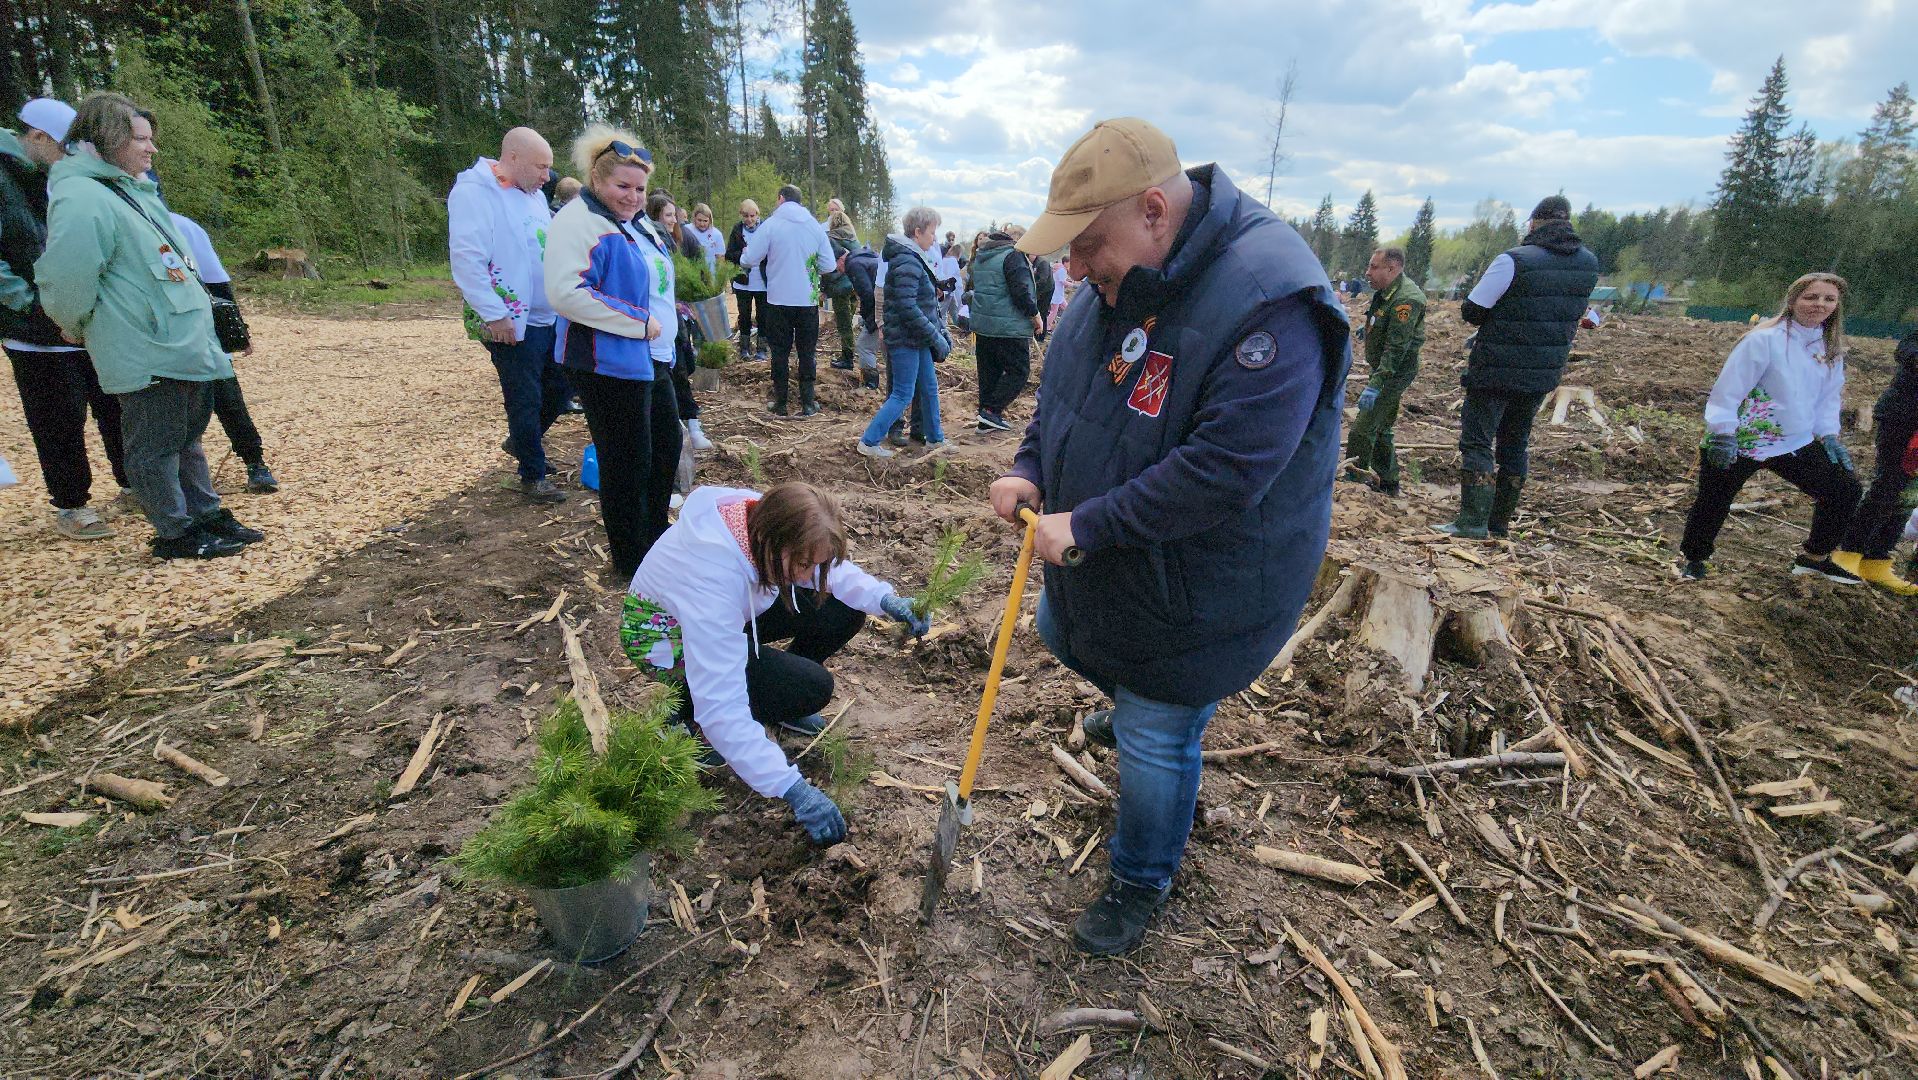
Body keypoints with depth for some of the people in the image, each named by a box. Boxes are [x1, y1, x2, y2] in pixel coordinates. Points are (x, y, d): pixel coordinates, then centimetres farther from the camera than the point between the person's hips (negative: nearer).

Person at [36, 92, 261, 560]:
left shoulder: (132, 190, 15)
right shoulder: (80, 199, -16)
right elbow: (68, 278, -20)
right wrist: (79, 330, -5)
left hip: (185, 343, 10)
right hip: (147, 354, -10)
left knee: (187, 435, 17)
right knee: (157, 446, 2)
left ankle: (207, 516, 28)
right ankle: (176, 533, 11)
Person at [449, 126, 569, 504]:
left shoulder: (534, 195, 13)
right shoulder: (473, 192, -13)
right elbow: (466, 259, -19)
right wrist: (494, 314, -21)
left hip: (550, 317, 8)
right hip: (513, 323, -8)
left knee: (563, 385, 16)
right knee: (525, 401, 1)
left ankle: (521, 441, 38)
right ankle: (533, 476, 15)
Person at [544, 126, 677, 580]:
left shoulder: (636, 223, 16)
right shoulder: (578, 222, -14)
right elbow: (565, 293, -26)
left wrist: (663, 331, 16)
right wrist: (636, 322, -22)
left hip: (652, 358, 10)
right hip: (610, 364, -10)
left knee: (667, 445, 17)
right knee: (628, 462, -2)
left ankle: (655, 534, 36)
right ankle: (630, 559, 14)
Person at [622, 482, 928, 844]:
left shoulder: (767, 517, -23)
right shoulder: (712, 573, -42)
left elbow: (830, 569, -2)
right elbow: (722, 708, -41)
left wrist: (885, 599, -22)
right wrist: (794, 790, -41)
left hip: (731, 613, 7)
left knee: (844, 611, -9)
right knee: (811, 688, -21)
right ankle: (689, 710, 0)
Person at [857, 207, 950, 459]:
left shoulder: (914, 258, 12)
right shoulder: (907, 262, -20)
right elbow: (907, 308, -26)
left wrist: (941, 329, 10)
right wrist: (936, 338, -20)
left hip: (917, 339, 10)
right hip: (905, 340, -10)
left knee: (930, 388, 17)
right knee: (903, 395, -3)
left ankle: (935, 439, 30)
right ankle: (868, 442, 4)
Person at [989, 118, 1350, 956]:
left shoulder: (1270, 302, -32)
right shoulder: (1121, 279, -4)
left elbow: (1224, 469, -36)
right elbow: (1064, 387, 9)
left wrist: (1087, 526, -29)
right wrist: (1031, 471, -8)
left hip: (1200, 589, -8)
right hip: (1100, 559, 9)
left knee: (1157, 740, 7)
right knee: (1063, 635, 30)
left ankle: (1140, 885, 37)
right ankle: (1130, 704, 63)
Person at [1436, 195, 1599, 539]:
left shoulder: (1513, 261, -17)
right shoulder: (1588, 264, 3)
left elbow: (1472, 310, -13)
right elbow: (1569, 312, 16)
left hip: (1496, 370, -6)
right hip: (1544, 373, 6)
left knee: (1477, 441, -1)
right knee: (1515, 444, 15)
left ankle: (1473, 521, -9)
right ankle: (1500, 522, 22)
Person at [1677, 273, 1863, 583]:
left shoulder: (1830, 347, 7)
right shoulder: (1765, 339, -15)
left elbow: (1829, 396, 15)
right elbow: (1729, 389, -17)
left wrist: (1828, 434, 5)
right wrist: (1723, 433, -20)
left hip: (1796, 444, 7)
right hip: (1739, 444, -7)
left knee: (1845, 489, 7)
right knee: (1713, 501, 3)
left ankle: (1815, 557, 24)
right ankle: (1695, 558, 27)